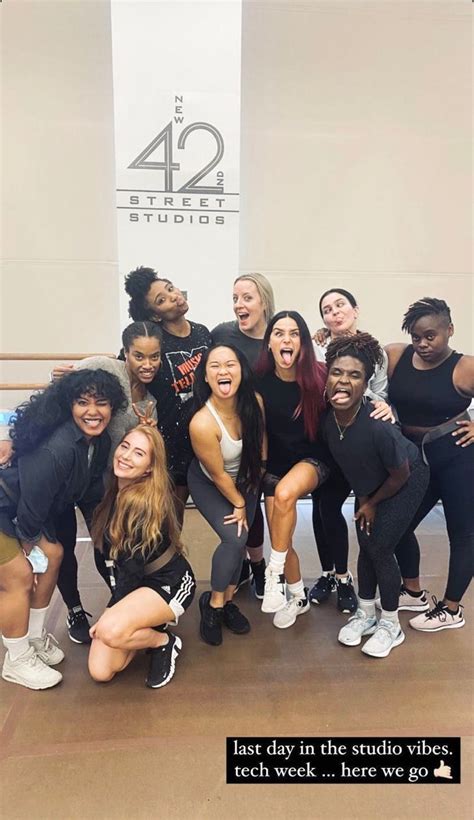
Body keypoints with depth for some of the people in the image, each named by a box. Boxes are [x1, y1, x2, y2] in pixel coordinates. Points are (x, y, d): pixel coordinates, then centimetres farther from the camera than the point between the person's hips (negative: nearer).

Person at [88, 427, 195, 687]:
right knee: (101, 672, -6)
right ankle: (146, 629, 17)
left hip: (169, 583, -6)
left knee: (110, 631, -30)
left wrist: (110, 611, -10)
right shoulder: (112, 489, -4)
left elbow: (133, 566, -18)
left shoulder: (146, 501, -24)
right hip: (130, 584, 6)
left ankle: (164, 641, -3)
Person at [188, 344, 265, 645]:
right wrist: (239, 504, -10)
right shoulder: (202, 423, -37)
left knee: (240, 538, 6)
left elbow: (261, 443, -4)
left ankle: (228, 599, 29)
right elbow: (219, 475, -23)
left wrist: (252, 487, 0)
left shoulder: (255, 402, -24)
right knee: (234, 538, -17)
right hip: (208, 485, -4)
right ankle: (213, 603, 8)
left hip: (245, 479, 5)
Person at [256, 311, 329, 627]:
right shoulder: (261, 381, -12)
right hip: (275, 464, 3)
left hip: (312, 459, -2)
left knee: (285, 493, -34)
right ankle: (299, 597, 31)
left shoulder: (319, 377, -15)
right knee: (281, 541, 4)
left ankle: (275, 573, -14)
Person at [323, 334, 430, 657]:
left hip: (406, 483, -5)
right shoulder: (326, 419, -23)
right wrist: (362, 497, 4)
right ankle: (366, 613, 31)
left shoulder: (378, 427, -40)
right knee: (366, 546, 9)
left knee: (380, 549, -4)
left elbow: (401, 475, -22)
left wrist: (372, 503, -9)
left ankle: (391, 625, 20)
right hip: (368, 485, 5)